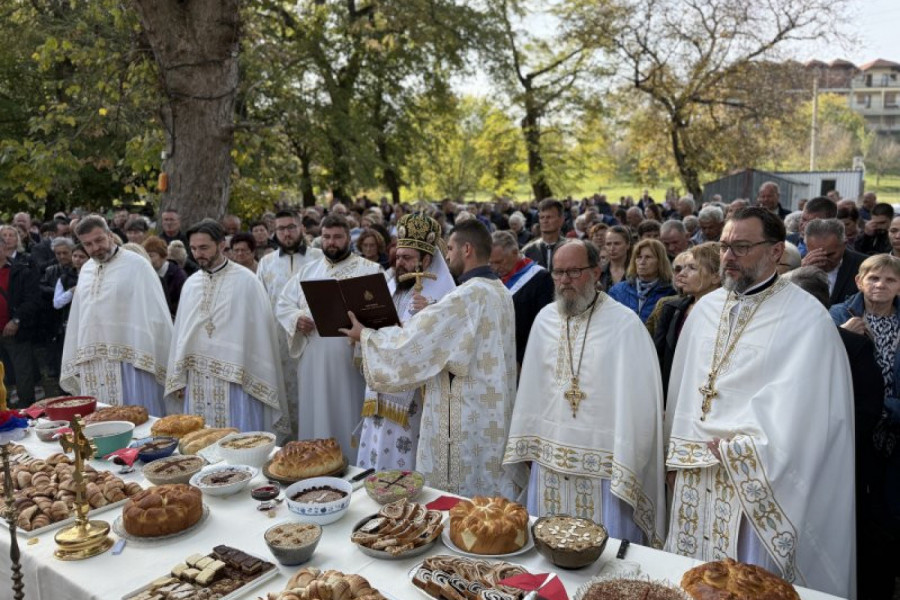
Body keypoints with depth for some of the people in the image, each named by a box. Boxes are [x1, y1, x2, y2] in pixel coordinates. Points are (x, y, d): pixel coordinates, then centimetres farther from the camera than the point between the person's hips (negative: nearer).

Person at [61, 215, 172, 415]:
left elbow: (156, 316, -8)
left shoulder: (137, 265, -5)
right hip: (91, 366, 6)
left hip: (128, 362, -5)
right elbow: (77, 319, 17)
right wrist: (75, 364, 15)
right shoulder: (86, 270, 14)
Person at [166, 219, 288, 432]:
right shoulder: (190, 283, 11)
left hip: (235, 380, -5)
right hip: (197, 382, 5)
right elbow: (181, 331, 13)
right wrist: (178, 378, 11)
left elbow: (260, 331, -5)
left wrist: (260, 383, -6)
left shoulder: (245, 281, -5)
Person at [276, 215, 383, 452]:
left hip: (350, 361, -4)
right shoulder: (308, 270, 16)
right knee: (315, 418, 10)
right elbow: (282, 305, 17)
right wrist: (297, 318, -5)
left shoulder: (370, 270, 2)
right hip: (313, 362, 4)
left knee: (347, 417, 1)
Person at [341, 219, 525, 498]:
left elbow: (413, 341, -20)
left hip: (467, 422, -9)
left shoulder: (467, 295, -21)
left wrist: (365, 335, -5)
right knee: (490, 508, 17)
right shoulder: (500, 291, 9)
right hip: (494, 418, 9)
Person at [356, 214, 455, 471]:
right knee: (376, 460, 13)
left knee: (403, 470, 1)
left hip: (413, 399, -6)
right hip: (381, 393, 7)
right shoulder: (390, 288, 11)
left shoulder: (442, 296, -9)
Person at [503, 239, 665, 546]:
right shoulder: (545, 318, 6)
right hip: (548, 461, 5)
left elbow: (637, 403, -11)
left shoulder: (624, 323, -10)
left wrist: (624, 469, -12)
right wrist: (526, 445, 11)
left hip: (603, 467, -5)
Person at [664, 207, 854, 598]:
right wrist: (679, 455, 11)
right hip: (694, 475, 6)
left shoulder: (805, 316, -11)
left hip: (753, 482, -5)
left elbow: (798, 405, -18)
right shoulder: (705, 308, 8)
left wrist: (735, 449, -15)